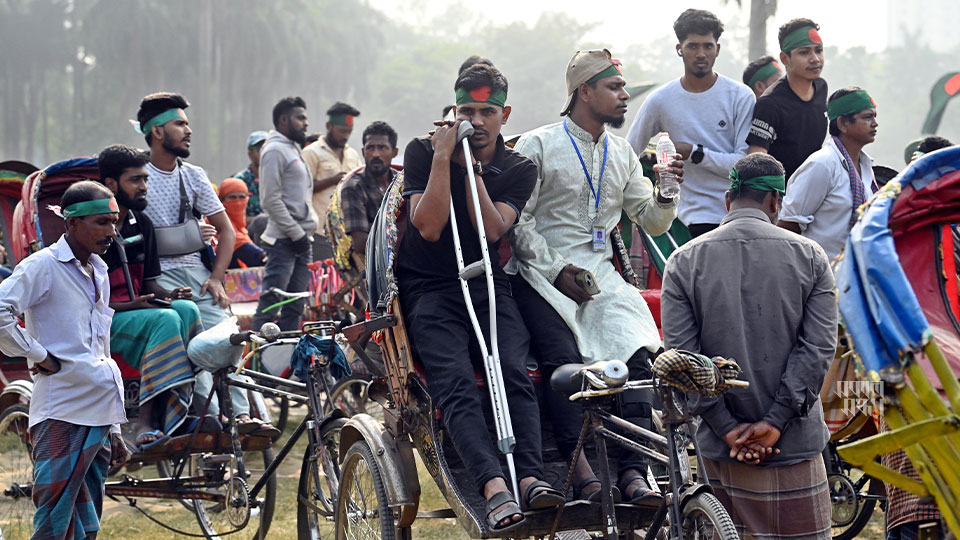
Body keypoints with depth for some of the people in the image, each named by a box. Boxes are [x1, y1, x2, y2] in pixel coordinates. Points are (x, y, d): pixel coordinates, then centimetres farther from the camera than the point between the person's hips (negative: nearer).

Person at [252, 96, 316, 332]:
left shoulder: (294, 149, 22)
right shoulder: (275, 150, -8)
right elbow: (272, 200, -16)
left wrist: (306, 233, 16)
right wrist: (296, 234, -16)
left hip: (301, 238, 10)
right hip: (283, 240, -10)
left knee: (295, 307, 9)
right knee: (271, 304, -12)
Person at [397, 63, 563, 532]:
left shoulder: (518, 169, 8)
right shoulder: (423, 152, 3)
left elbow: (491, 230, -8)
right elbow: (429, 226, -10)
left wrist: (472, 168, -12)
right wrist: (443, 158, -13)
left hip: (488, 286, 2)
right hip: (430, 288, -2)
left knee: (514, 371, -26)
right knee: (456, 383, -27)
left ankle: (530, 478, -41)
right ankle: (494, 487, -45)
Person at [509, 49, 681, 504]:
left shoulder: (621, 154, 18)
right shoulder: (538, 146, 1)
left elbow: (652, 222, 19)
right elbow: (518, 219, -4)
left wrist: (666, 194, -3)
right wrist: (556, 271, -13)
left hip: (599, 274, 4)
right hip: (542, 274, -4)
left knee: (633, 353, -21)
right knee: (563, 356, -29)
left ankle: (633, 470, -27)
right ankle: (580, 466, -32)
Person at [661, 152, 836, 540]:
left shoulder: (684, 261, 2)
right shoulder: (809, 256, 1)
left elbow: (681, 355, -4)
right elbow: (819, 347, -6)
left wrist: (728, 428, -4)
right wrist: (774, 422, -8)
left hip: (720, 449, 1)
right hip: (794, 446, -1)